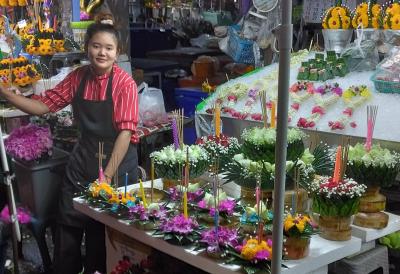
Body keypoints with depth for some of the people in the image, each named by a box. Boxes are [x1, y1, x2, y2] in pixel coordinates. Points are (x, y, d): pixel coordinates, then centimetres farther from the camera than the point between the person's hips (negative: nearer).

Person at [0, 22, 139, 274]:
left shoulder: (125, 83, -14)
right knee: (68, 225, 6)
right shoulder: (78, 78, 1)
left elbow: (125, 131, -17)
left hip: (117, 161, -4)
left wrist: (107, 176, -20)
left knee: (104, 232, 7)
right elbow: (44, 106, 5)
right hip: (83, 160, 4)